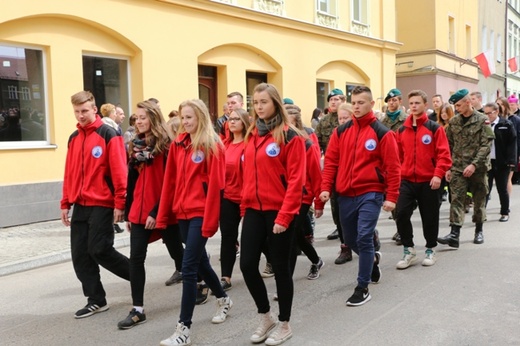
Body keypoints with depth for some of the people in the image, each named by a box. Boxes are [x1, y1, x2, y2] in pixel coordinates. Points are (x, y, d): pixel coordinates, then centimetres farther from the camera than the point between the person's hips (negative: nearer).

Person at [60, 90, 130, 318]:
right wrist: (65, 203, 13)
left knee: (99, 250, -9)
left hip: (102, 205, -7)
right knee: (79, 255, 5)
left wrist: (119, 203, -16)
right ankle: (96, 300, 16)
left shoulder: (108, 134, -8)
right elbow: (69, 173, 15)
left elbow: (119, 171, -13)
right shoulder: (73, 138, 13)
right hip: (80, 206, 7)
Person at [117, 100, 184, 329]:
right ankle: (138, 310, 4)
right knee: (136, 258, -1)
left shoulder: (166, 145, -10)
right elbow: (131, 181, 13)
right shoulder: (135, 145, 11)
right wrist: (128, 212, 12)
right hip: (139, 212, 6)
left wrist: (157, 212, -17)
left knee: (177, 252, 11)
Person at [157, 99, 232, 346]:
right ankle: (223, 299, 43)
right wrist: (163, 215, 8)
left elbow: (215, 186, -14)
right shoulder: (177, 145, 10)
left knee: (188, 268, -9)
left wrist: (210, 221, -17)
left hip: (201, 214, -7)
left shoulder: (212, 146, -8)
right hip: (182, 213, 7)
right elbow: (170, 181, 9)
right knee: (200, 261, 19)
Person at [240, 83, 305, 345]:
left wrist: (284, 216, -19)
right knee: (247, 265, 4)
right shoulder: (251, 136, 10)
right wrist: (245, 206, 9)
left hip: (279, 212, -6)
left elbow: (296, 180, -14)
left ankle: (284, 325, 23)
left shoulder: (291, 136, -9)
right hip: (254, 210, 6)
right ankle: (265, 317, 26)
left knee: (280, 267, 5)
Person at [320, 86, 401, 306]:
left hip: (371, 194, -5)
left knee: (364, 238, -11)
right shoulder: (341, 132, 7)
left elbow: (393, 167, -6)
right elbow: (331, 161, 6)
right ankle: (372, 259, 46)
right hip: (345, 195, 5)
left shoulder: (382, 133, -4)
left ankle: (363, 287, 3)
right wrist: (326, 187, -4)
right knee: (350, 240, 15)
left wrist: (391, 197, -11)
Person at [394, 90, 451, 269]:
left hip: (428, 181, -2)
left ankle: (430, 250, 26)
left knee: (429, 217, 8)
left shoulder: (435, 128, -3)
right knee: (401, 214, -8)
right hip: (406, 180, 3)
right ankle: (408, 249, 9)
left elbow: (444, 154, -8)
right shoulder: (402, 130, 7)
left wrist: (438, 174, -18)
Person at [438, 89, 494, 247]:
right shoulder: (453, 122, 7)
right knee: (456, 199, -7)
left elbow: (486, 145, -11)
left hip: (478, 168, -2)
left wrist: (474, 164, -19)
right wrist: (447, 167, 4)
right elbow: (449, 146, 10)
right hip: (457, 168, 2)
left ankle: (479, 230, 27)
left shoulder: (482, 120, -5)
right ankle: (454, 234, -12)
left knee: (479, 200, 10)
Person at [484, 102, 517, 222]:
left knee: (502, 189, 9)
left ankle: (505, 213, 23)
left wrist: (511, 161, -12)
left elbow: (512, 143, -5)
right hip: (486, 161, 2)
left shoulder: (506, 124, -3)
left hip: (502, 162, -2)